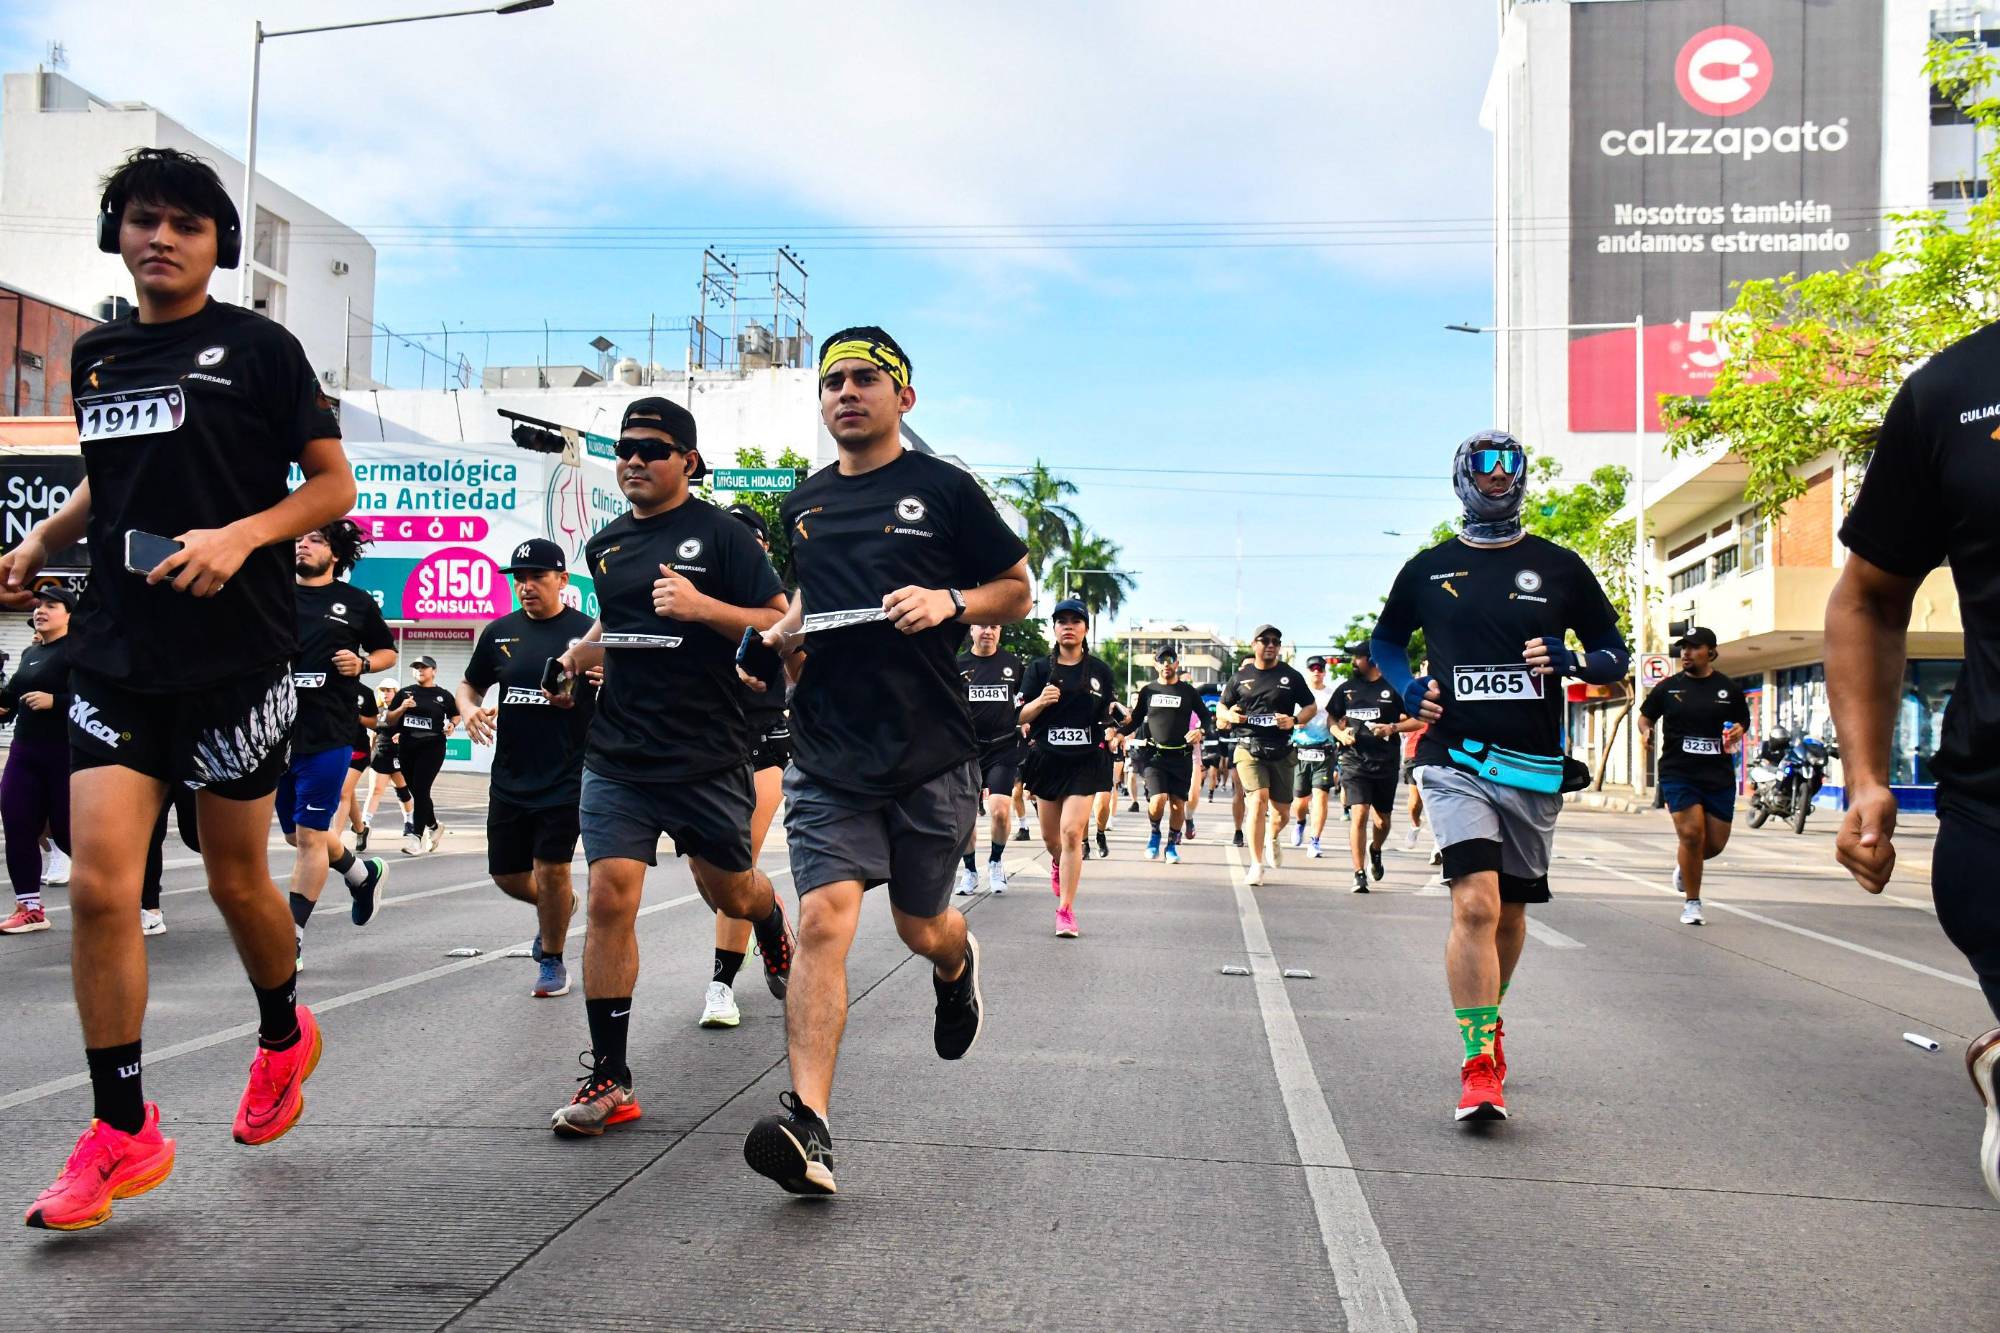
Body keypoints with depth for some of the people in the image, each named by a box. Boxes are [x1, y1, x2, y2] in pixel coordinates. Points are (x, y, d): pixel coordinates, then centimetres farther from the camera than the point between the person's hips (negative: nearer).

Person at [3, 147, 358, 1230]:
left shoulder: (258, 347, -3)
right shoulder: (94, 356, 12)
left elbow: (332, 485, -3)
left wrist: (242, 536, -19)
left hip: (236, 652, -4)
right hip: (117, 653, 4)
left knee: (235, 879, 9)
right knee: (99, 885, -6)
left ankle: (285, 1033, 39)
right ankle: (123, 1132, 5)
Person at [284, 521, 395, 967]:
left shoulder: (356, 603, 3)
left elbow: (388, 651, 14)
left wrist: (362, 663, -6)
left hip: (327, 735, -4)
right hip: (277, 730, 4)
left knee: (309, 835, -5)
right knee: (296, 834, 15)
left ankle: (291, 939, 2)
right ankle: (363, 873, 42)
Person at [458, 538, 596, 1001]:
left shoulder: (588, 632, -3)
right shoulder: (500, 632, 8)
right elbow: (469, 686, 20)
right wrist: (470, 711, -3)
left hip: (567, 777, -4)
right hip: (510, 778, 4)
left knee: (551, 869, -7)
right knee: (508, 876, 9)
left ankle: (552, 961, 15)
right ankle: (558, 907, 41)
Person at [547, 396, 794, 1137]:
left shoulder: (720, 534, -5)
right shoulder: (605, 545, 11)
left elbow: (781, 625, -10)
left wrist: (702, 607, -23)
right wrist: (577, 657, 11)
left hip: (707, 757, -3)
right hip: (618, 757, 3)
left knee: (730, 892, 15)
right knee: (609, 898, -9)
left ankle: (776, 933, 54)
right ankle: (609, 1079, -2)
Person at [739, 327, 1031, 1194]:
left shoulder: (943, 489, 0)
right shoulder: (803, 506, 13)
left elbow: (1017, 591, 6)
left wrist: (951, 603, -14)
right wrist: (781, 632, 8)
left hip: (931, 752, -2)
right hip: (829, 755, 2)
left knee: (921, 928, 12)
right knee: (823, 919, -14)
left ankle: (957, 964, 51)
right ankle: (809, 1128, -18)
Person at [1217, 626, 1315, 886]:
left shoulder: (1291, 677, 8)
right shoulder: (1241, 677, 9)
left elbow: (1311, 707, 12)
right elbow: (1220, 709, 16)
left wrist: (1295, 720, -9)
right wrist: (1229, 715, -8)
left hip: (1281, 751, 1)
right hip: (1249, 749, -1)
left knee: (1281, 810, 7)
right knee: (1258, 801, -18)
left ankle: (1271, 839, 44)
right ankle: (1257, 865, -12)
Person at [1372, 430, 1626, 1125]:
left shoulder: (1559, 567, 8)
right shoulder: (1429, 570, 8)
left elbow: (1615, 654, 12)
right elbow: (1385, 640, 23)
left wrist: (1570, 661, -10)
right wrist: (1410, 689, 3)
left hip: (1535, 766, 2)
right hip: (1457, 760, -2)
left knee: (1510, 912, 13)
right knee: (1475, 904, -18)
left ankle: (1488, 1020, 39)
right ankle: (1479, 1066, -15)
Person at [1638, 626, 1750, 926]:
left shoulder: (1729, 689, 5)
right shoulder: (1668, 687, 3)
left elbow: (1742, 722, 17)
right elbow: (1645, 716, 14)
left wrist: (1737, 733, -5)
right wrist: (1646, 731, -8)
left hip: (1719, 776, 2)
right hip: (1678, 774, -2)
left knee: (1716, 843, 4)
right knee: (1691, 834, -14)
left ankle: (1684, 865, 40)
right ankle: (1692, 902, 2)